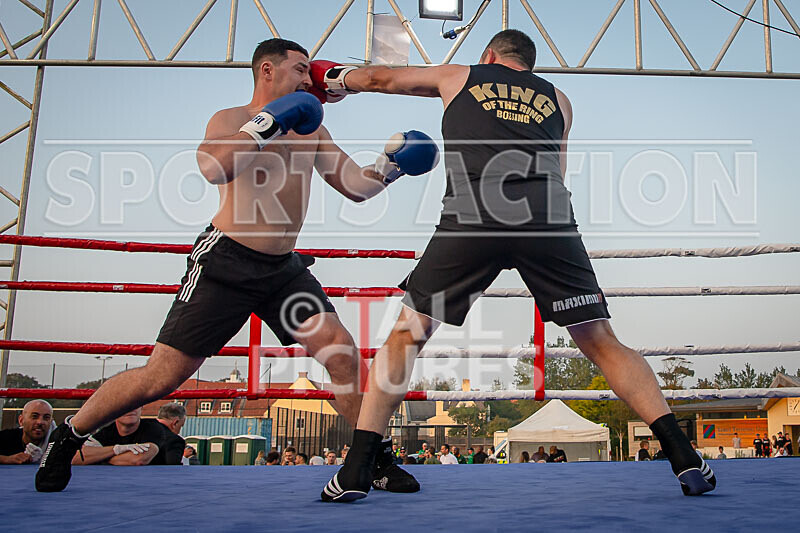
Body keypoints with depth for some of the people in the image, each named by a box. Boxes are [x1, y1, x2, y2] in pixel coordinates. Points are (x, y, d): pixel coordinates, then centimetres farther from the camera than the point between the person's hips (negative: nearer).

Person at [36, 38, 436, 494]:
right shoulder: (231, 119, -5)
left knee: (342, 353, -10)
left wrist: (392, 163, 2)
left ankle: (376, 458, 4)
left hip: (285, 268, 6)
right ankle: (67, 438, 17)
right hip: (227, 263, -5)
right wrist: (270, 121, -24)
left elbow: (356, 187, 18)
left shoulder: (311, 130, 15)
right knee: (159, 379, -5)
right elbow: (213, 168, -28)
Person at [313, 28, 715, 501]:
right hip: (548, 221, 2)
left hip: (473, 217, -1)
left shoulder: (459, 77, 28)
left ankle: (355, 471, 7)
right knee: (601, 342, 10)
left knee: (406, 335, 11)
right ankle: (685, 458, 2)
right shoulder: (558, 100, 30)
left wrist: (333, 77, 59)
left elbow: (380, 78, 41)